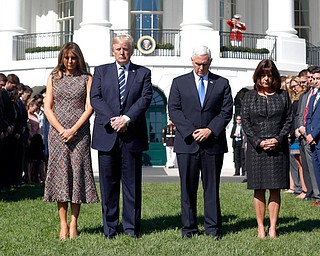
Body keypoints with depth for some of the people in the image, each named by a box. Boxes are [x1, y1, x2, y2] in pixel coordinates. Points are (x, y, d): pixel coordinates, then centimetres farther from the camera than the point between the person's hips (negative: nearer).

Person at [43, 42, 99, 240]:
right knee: (60, 172, -1)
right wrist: (61, 130, -8)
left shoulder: (87, 78, 6)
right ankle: (63, 225, 2)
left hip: (80, 132, -1)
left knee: (78, 172, -3)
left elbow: (89, 107, -1)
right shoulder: (54, 77, 10)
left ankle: (74, 224, 2)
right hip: (57, 132, 1)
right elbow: (48, 108, 5)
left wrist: (73, 129, -11)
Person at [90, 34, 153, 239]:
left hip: (132, 134, 0)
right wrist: (112, 119, -12)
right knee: (108, 182, 4)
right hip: (107, 134, 1)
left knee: (132, 182, 4)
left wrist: (126, 118, -16)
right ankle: (110, 228, 11)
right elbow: (95, 98, 1)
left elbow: (146, 98, -2)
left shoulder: (143, 73, 10)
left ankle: (132, 226, 12)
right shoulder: (101, 71, 12)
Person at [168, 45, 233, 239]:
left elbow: (226, 112, 3)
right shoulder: (179, 82, 8)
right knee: (188, 187, 4)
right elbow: (174, 110, 1)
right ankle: (189, 227, 12)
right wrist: (190, 132, -10)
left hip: (213, 142, 0)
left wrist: (210, 130, -10)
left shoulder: (222, 83, 8)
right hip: (187, 143, 0)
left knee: (212, 187, 4)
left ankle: (213, 227, 12)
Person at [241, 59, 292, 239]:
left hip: (278, 148, 1)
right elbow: (246, 122, 2)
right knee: (259, 189, 2)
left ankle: (273, 227, 7)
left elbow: (289, 120, 6)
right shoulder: (250, 96, 7)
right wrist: (259, 142, -10)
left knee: (275, 189, 2)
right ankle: (260, 228, 8)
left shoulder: (283, 96, 8)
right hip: (256, 148, 0)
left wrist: (278, 139, -10)